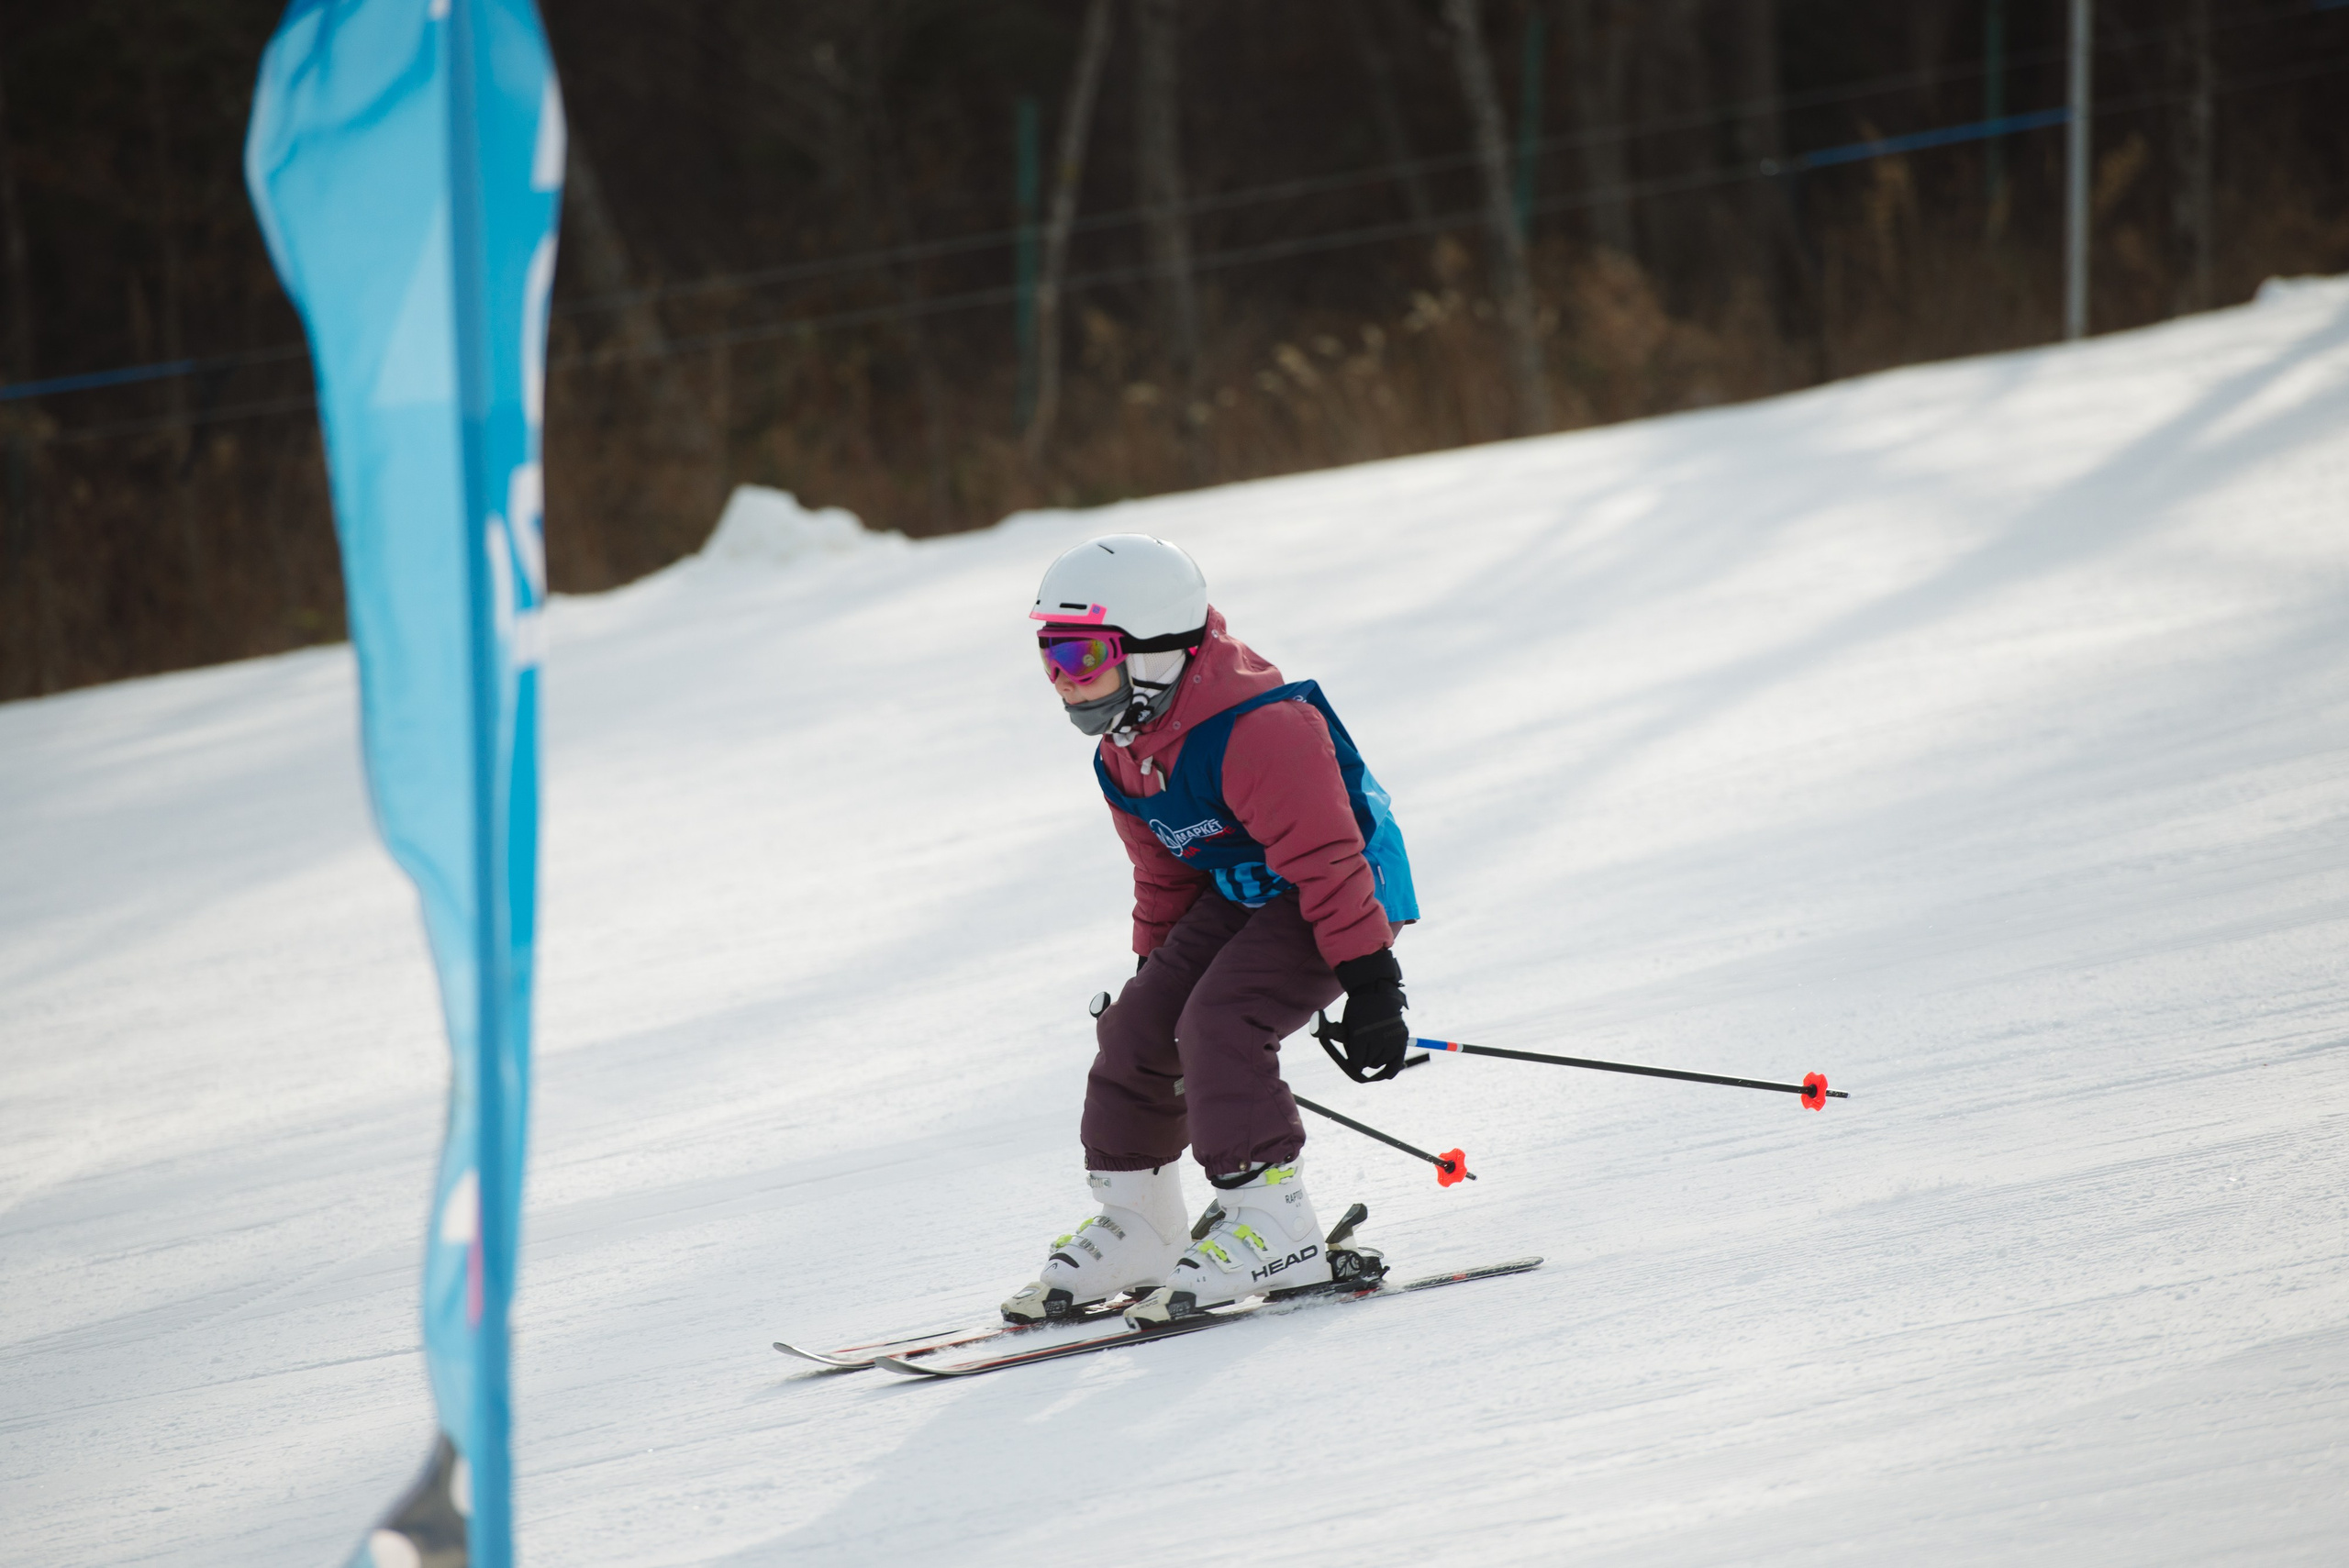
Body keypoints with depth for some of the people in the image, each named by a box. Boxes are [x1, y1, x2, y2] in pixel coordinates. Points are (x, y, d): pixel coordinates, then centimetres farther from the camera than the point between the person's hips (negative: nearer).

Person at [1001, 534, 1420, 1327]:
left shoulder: (1257, 730, -30)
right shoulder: (1123, 758, 0)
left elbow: (1327, 861, -30)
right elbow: (1164, 878, 17)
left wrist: (1369, 984, -29)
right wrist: (1156, 967, 19)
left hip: (1345, 893, -9)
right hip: (1240, 896, 9)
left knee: (1217, 1023, -26)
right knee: (1137, 1027, -1)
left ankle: (1271, 1222, -22)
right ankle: (1136, 1228, 11)